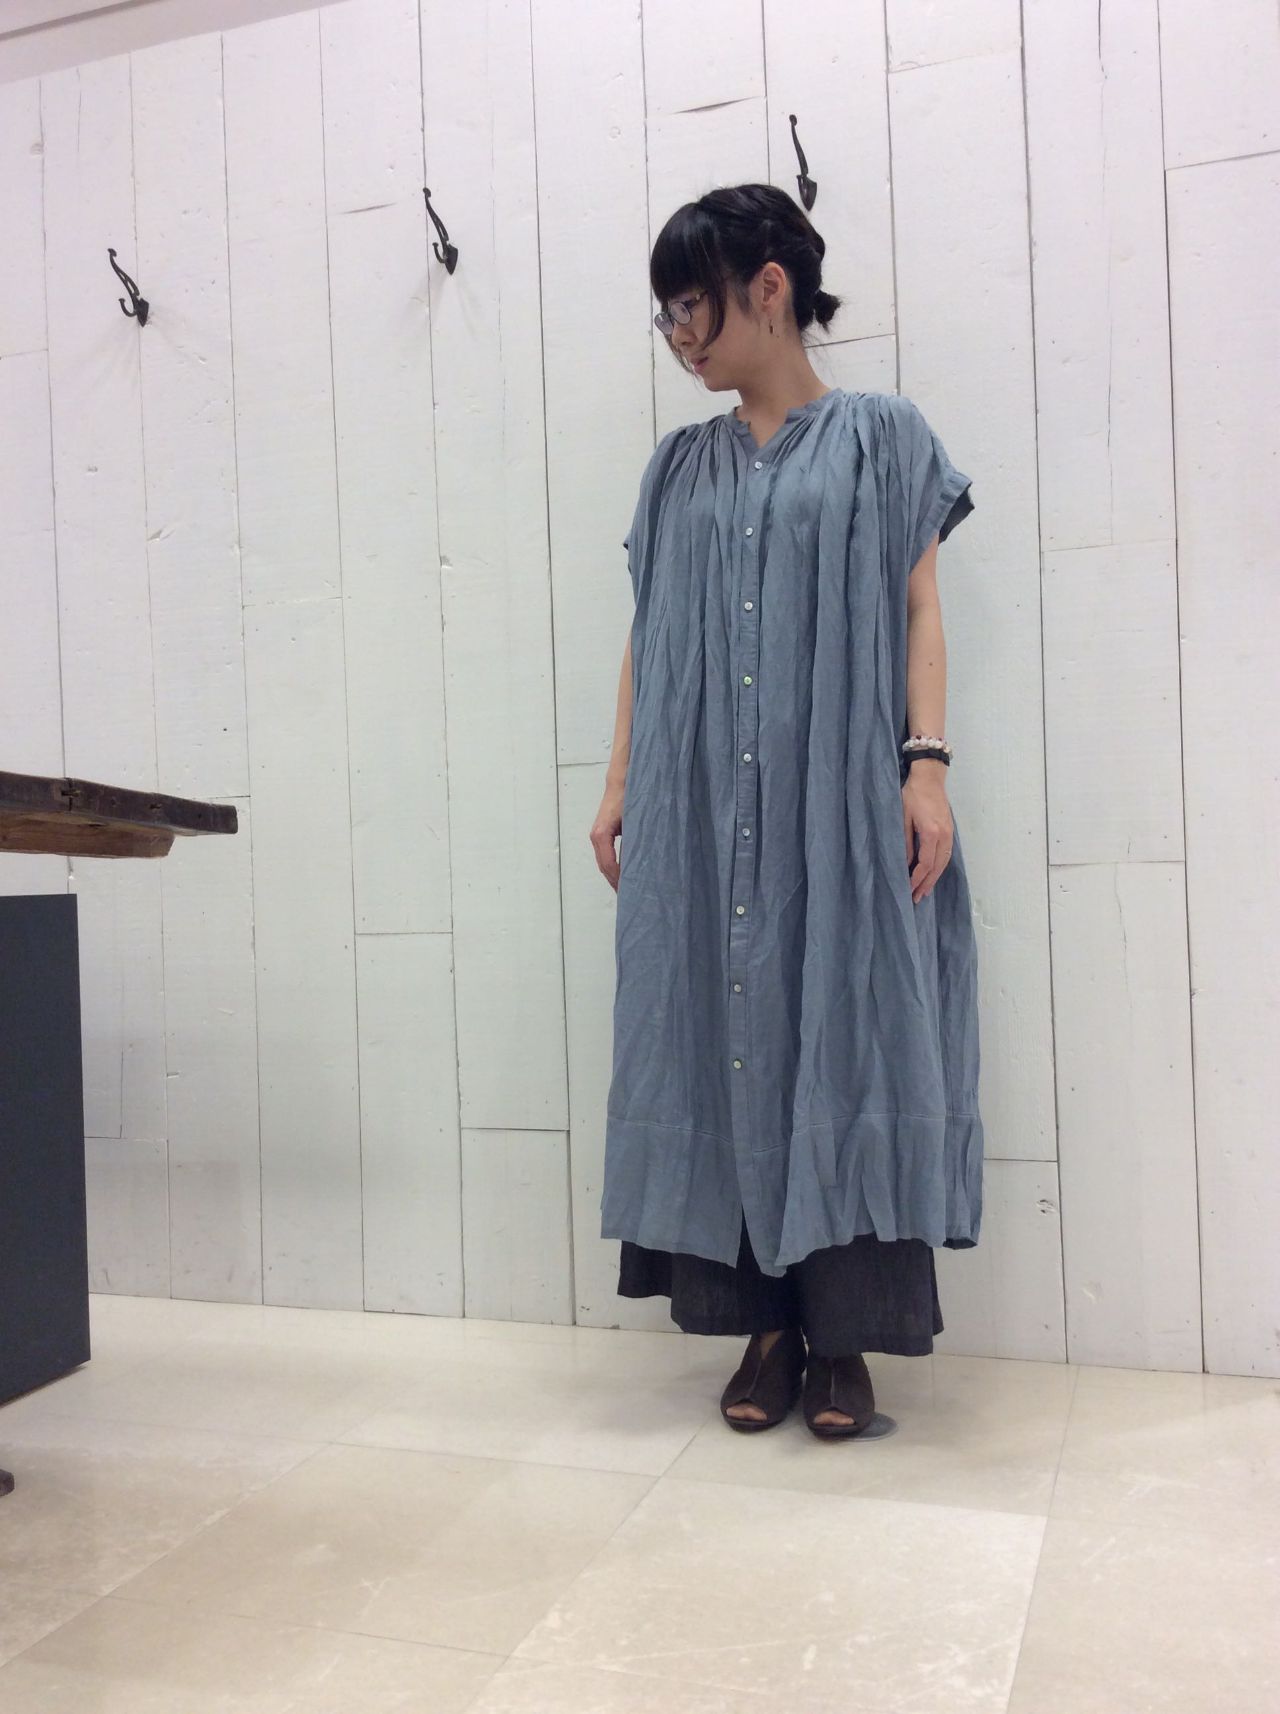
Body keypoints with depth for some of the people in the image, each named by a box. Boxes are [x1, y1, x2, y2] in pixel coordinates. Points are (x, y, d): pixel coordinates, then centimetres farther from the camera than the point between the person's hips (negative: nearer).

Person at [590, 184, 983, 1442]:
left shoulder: (880, 437, 7)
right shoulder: (678, 469, 16)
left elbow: (919, 614, 2)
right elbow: (646, 639, 14)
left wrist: (926, 767, -9)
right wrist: (620, 783, 7)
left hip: (844, 805, -3)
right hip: (701, 812, 3)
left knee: (845, 1042, -2)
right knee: (724, 1044, 2)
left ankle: (844, 1337, 7)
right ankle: (764, 1323, 12)